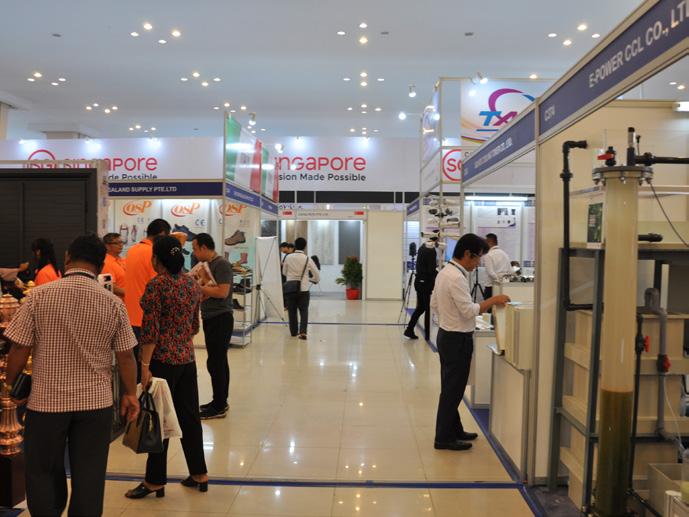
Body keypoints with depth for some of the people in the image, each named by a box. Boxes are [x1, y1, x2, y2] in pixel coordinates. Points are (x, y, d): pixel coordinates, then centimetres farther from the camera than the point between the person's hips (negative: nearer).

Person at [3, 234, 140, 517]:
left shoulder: (39, 296, -9)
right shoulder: (113, 303, -6)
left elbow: (19, 350, -6)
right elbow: (126, 356, -3)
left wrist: (10, 386, 11)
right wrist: (130, 394, 11)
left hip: (46, 399, 0)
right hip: (96, 401, 1)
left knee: (43, 473, 18)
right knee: (89, 476, 12)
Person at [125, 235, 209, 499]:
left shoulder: (157, 285, -13)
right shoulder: (192, 283, 7)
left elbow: (150, 330, -16)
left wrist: (145, 364, -14)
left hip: (163, 360, -7)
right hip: (187, 358, 7)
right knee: (189, 415, 14)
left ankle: (155, 481, 16)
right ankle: (199, 474, 23)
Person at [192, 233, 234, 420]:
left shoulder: (221, 264, -14)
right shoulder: (208, 264, 13)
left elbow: (222, 292, -23)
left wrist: (198, 287, -16)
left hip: (220, 318, -9)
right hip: (210, 318, 9)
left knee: (216, 362, -5)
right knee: (219, 361, 15)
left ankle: (219, 407, 3)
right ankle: (220, 402, 25)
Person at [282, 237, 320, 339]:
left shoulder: (288, 257, -4)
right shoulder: (307, 259, -7)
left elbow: (284, 272, 10)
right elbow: (317, 275, 0)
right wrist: (313, 280, 20)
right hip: (303, 289, -1)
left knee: (292, 311, 14)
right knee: (304, 311, 6)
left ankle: (293, 331, 23)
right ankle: (303, 331, -10)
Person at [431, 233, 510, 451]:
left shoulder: (445, 271, 8)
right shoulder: (456, 277, -23)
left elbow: (434, 303, 15)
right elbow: (469, 310, -24)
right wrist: (493, 300, -15)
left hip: (447, 334, 10)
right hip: (457, 339, -10)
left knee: (451, 388, 19)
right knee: (453, 390, 1)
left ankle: (453, 430, 32)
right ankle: (444, 438, 12)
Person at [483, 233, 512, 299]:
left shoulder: (488, 255, -9)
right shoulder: (504, 254, 10)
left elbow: (490, 272, -17)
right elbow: (510, 272, 8)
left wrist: (498, 281, -10)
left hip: (491, 287, -6)